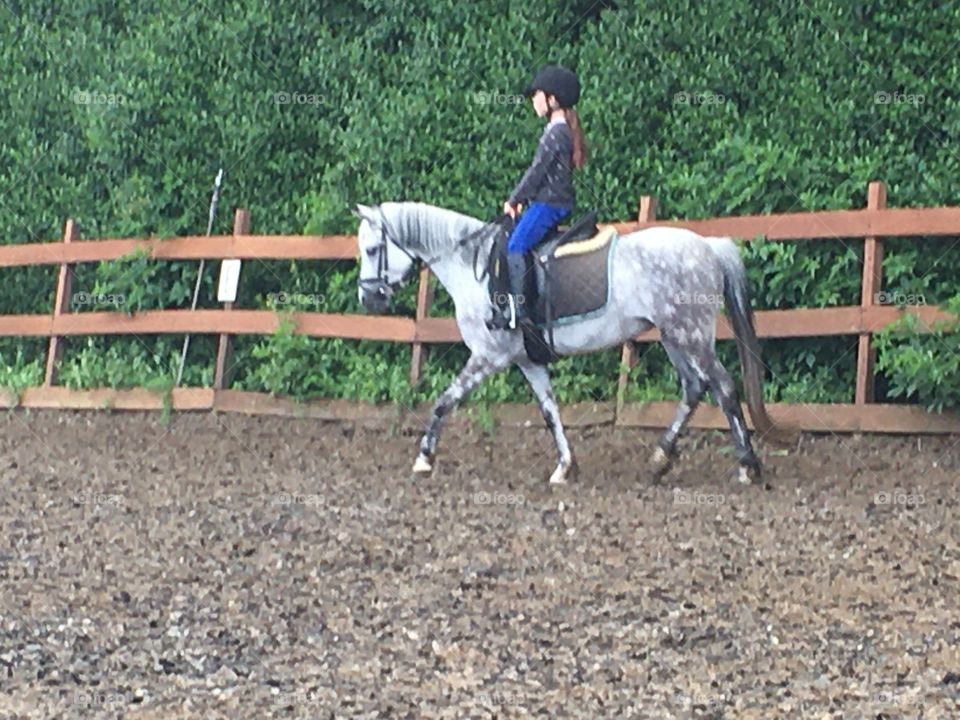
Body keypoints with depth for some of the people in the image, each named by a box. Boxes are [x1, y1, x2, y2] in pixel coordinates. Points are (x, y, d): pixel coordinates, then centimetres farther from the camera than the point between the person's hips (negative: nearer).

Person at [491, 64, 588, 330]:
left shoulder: (555, 133, -16)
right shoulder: (566, 130, 15)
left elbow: (536, 171, -16)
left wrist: (514, 200, -6)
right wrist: (522, 199, 16)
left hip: (549, 203, -10)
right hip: (557, 201, 10)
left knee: (515, 247, -15)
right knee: (515, 245, 16)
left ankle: (517, 308, -21)